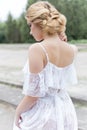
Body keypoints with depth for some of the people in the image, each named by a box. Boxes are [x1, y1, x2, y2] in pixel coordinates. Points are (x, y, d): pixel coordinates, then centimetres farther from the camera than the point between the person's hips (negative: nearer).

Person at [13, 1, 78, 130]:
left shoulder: (37, 49, -22)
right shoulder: (71, 50, -4)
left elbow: (33, 94, -21)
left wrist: (18, 111, -4)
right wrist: (60, 35, 6)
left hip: (41, 113, -6)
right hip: (65, 111, 6)